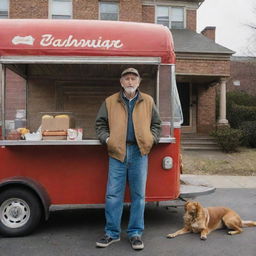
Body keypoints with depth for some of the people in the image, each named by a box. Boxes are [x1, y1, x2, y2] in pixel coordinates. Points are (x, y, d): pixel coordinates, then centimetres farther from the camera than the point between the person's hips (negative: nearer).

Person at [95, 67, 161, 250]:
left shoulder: (148, 101, 11)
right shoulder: (110, 102, 9)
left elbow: (156, 123, 17)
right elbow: (100, 124, 13)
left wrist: (152, 139, 2)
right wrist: (106, 139, -2)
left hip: (139, 153, 1)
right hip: (117, 152, 0)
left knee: (138, 195, 5)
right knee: (113, 194, 2)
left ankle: (135, 233, 18)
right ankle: (112, 233, 16)